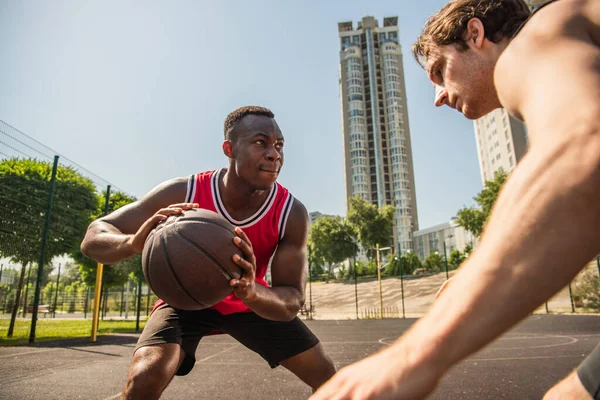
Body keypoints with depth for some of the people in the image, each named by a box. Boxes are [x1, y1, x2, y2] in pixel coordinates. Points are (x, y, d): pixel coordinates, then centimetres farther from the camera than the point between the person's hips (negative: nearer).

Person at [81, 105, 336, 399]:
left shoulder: (292, 214, -28)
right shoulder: (182, 193, -30)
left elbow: (292, 301, -26)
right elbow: (93, 237, -25)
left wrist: (252, 292, -50)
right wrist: (134, 242, -49)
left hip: (253, 301, 2)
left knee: (327, 376, 3)